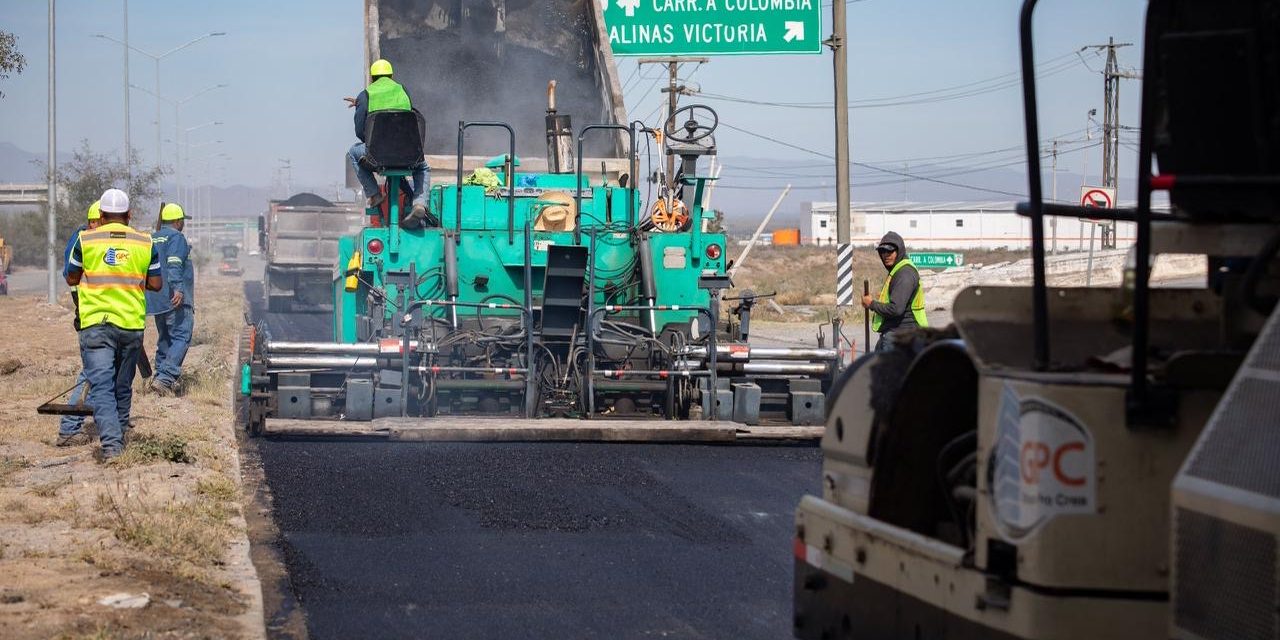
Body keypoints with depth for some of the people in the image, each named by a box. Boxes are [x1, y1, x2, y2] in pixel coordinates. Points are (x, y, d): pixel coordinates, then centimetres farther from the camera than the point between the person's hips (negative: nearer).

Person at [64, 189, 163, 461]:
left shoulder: (85, 240, -1)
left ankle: (110, 441, -22)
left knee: (101, 385, -7)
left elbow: (71, 279, 8)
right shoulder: (145, 243, 3)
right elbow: (155, 284, 4)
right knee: (123, 385, 18)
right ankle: (119, 434, 28)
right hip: (131, 324, 2)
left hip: (95, 323, -2)